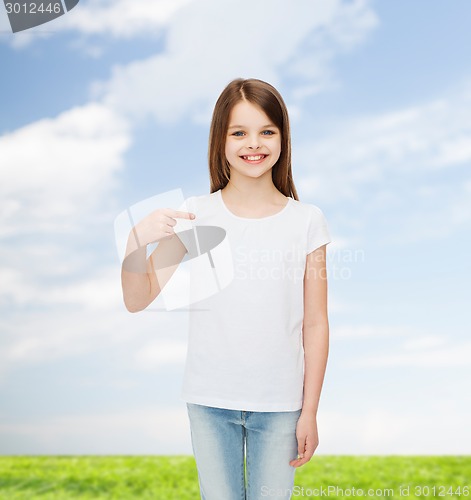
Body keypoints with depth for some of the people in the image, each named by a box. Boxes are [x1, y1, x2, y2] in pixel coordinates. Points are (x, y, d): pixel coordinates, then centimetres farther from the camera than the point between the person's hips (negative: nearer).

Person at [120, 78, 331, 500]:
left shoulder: (306, 221, -5)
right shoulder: (197, 215, -5)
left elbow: (315, 324, -1)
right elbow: (138, 300, -5)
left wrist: (310, 412, 0)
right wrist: (137, 239, -23)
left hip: (279, 404, 0)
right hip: (210, 401, 1)